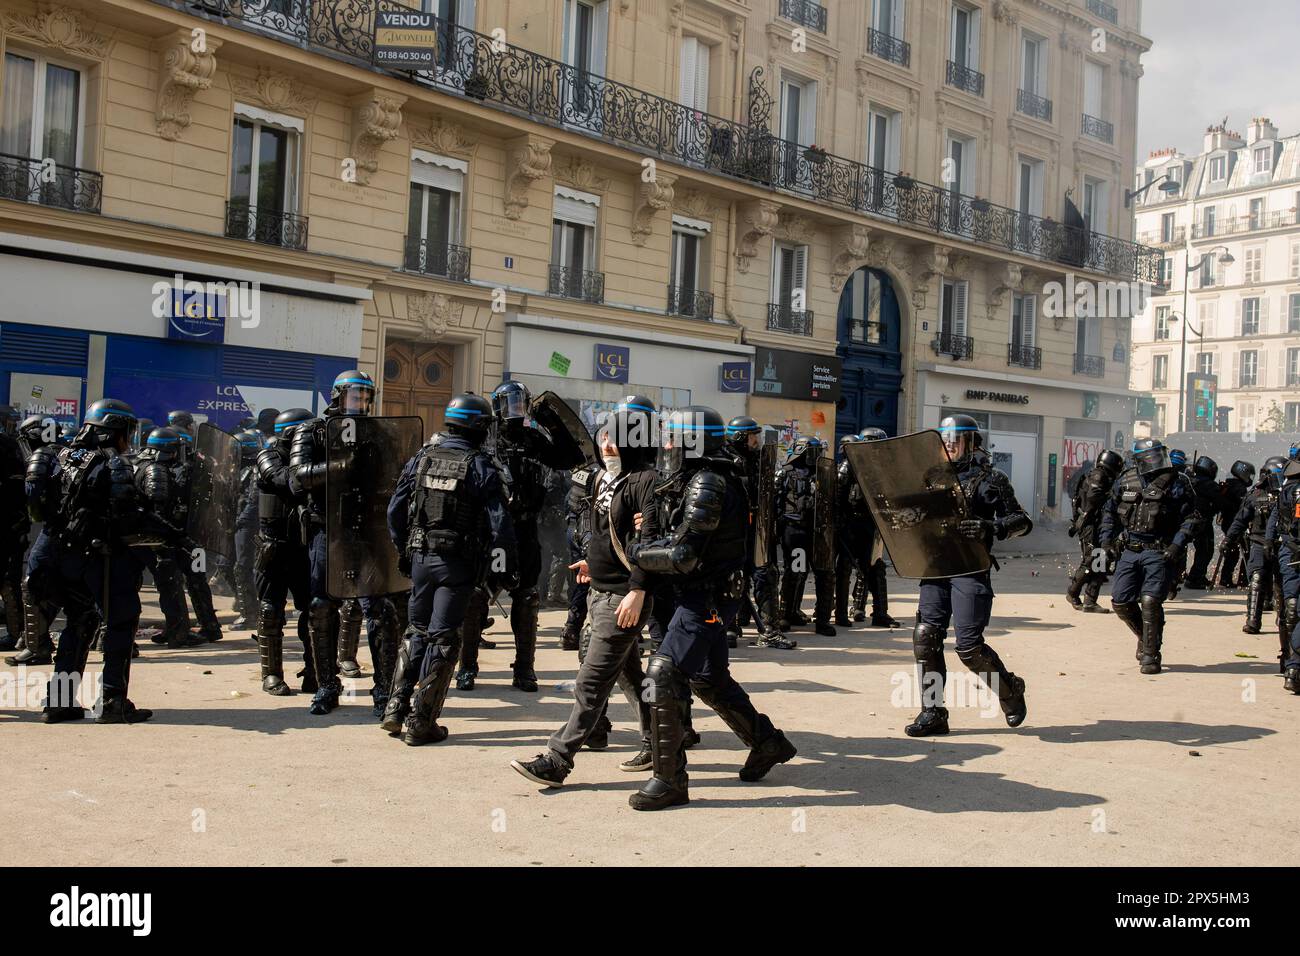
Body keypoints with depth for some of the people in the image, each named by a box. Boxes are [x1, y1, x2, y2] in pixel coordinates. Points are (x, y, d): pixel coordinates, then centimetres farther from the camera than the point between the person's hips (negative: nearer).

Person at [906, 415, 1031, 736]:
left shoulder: (990, 478, -1)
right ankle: (933, 712, 6)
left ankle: (1010, 690, 21)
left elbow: (1022, 521, -4)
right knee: (925, 636, -4)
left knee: (969, 646, -7)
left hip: (971, 570, -5)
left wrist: (990, 528, -20)